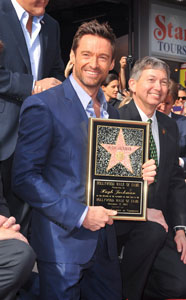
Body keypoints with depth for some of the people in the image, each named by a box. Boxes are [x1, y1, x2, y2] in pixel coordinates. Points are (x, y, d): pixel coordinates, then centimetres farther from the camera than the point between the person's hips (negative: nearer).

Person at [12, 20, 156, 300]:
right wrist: (80, 215, -19)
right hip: (62, 243, -6)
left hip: (104, 243, 7)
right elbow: (24, 177, -16)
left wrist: (140, 174, -2)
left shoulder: (112, 113, 12)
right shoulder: (43, 106, -11)